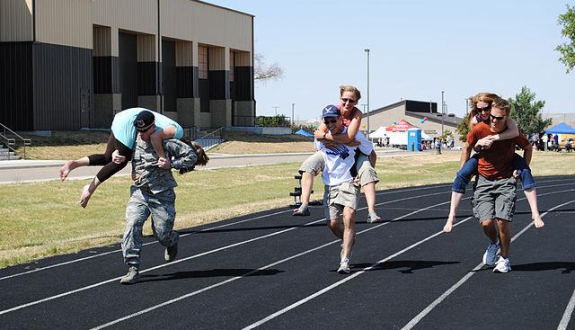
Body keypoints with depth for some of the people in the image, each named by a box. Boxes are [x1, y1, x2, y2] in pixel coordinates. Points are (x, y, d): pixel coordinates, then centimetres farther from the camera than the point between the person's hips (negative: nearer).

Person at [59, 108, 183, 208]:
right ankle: (91, 187, -1)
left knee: (108, 158, 10)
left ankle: (74, 163, -4)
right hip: (128, 122, -9)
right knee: (121, 162, -2)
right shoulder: (177, 132, -15)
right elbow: (155, 136, -30)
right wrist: (163, 158, -22)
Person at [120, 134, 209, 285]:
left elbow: (191, 156, -10)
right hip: (139, 192, 3)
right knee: (132, 225, -17)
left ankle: (172, 241, 45)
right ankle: (133, 269, -15)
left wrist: (170, 163, -16)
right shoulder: (134, 141, 1)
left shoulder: (165, 142, -13)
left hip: (162, 194, -3)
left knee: (162, 233, 4)